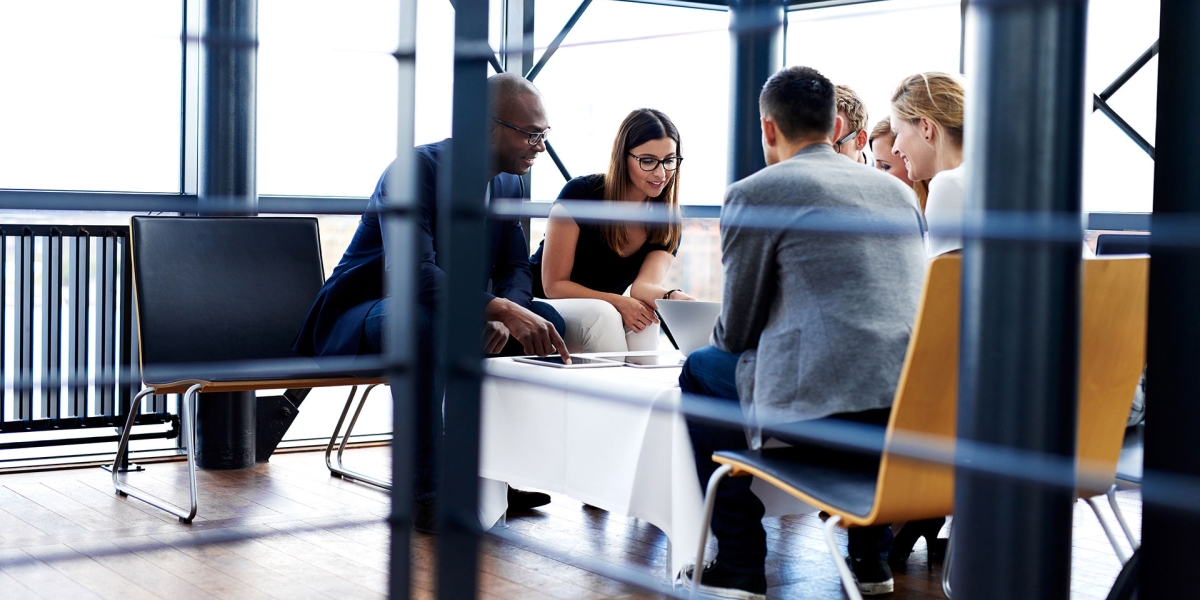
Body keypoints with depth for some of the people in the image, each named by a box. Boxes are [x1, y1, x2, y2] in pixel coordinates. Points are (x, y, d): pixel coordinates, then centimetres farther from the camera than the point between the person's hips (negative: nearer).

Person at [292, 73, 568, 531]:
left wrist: (501, 320, -21)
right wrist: (502, 309, -46)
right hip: (356, 318, -8)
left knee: (546, 320, -7)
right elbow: (414, 273, -36)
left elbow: (514, 270, 3)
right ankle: (424, 493, -33)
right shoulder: (417, 168, -24)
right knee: (419, 321, -40)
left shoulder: (510, 185, 2)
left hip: (434, 315, 8)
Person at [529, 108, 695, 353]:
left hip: (603, 316, 3)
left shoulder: (668, 223, -4)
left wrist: (672, 297, -44)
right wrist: (620, 303, -27)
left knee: (646, 319, -28)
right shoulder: (581, 193, -16)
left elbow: (645, 285, -20)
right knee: (602, 314, -32)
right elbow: (554, 285, -14)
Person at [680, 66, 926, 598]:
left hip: (825, 410, -6)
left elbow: (736, 331, 6)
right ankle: (870, 554, 38)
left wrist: (723, 339, 31)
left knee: (702, 370, 19)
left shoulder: (754, 194, 1)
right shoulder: (896, 190, 20)